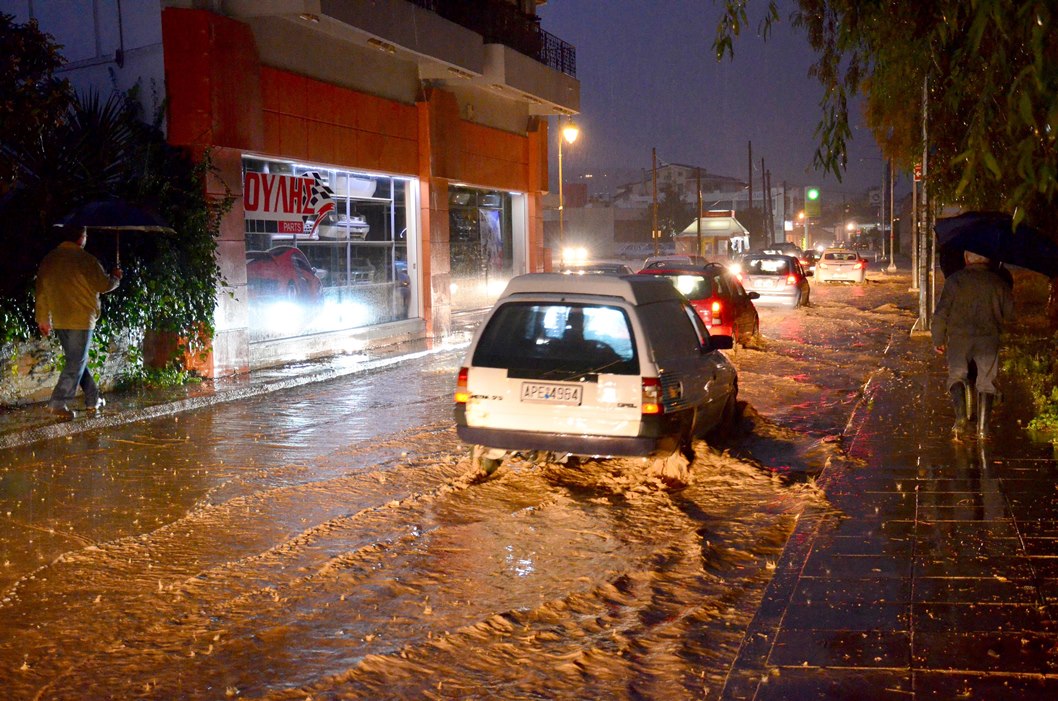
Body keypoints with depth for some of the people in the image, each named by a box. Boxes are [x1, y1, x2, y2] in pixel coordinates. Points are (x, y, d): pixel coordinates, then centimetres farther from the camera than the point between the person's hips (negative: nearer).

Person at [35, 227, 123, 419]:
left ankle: (93, 399, 23)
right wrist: (116, 278, 15)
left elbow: (41, 291, 10)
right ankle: (58, 403, -6)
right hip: (81, 319, -7)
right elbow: (104, 285, -7)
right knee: (77, 362, -1)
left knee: (78, 360, 17)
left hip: (59, 320, 7)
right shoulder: (85, 259, -13)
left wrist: (43, 319, 17)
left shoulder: (49, 260, 7)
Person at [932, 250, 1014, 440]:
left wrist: (938, 339, 7)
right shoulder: (998, 282, 3)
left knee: (957, 374, 8)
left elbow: (941, 313, -3)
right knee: (986, 380, 9)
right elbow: (1009, 311, 12)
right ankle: (982, 427, 6)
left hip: (959, 338, -1)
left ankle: (961, 414, -16)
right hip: (989, 338, 1)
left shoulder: (954, 280, -2)